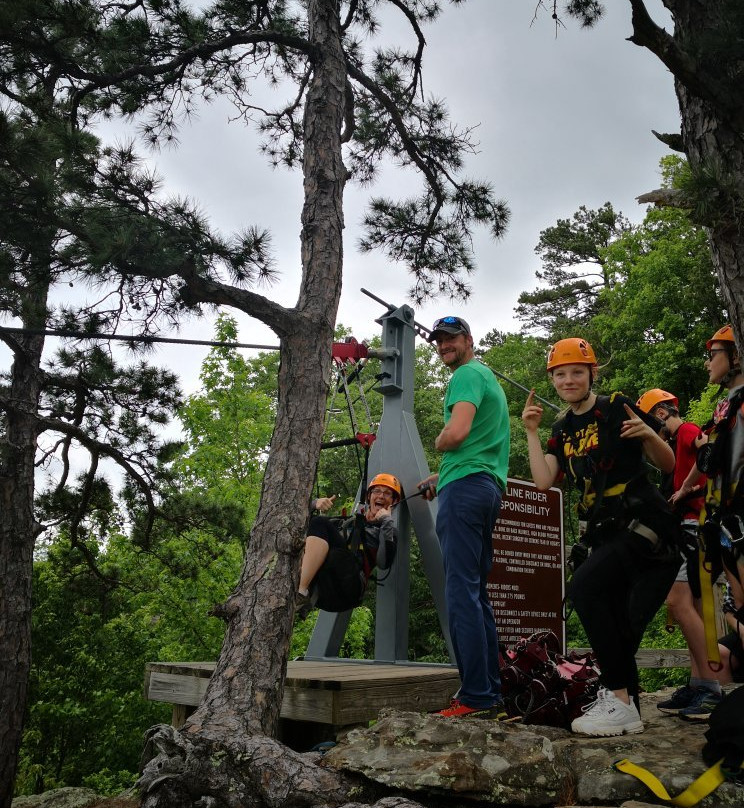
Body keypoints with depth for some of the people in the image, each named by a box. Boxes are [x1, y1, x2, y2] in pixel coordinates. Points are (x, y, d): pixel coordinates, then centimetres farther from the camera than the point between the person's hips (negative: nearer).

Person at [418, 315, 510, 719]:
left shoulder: (468, 374, -4)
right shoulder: (489, 377, 27)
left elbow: (457, 433, -20)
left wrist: (438, 443, 2)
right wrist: (441, 476, 23)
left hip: (465, 489, -10)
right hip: (490, 488, 10)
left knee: (462, 592, -11)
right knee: (477, 593, 11)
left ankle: (477, 697, -11)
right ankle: (491, 694, 14)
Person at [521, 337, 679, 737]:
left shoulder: (617, 408, -5)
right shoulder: (563, 430, 13)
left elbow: (668, 464, -2)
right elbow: (543, 481, 0)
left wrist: (650, 434, -22)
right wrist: (531, 432, -1)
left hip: (643, 523, -8)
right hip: (606, 532, 8)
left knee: (583, 585, -25)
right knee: (614, 624, 11)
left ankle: (620, 700, -19)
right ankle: (624, 706, 26)